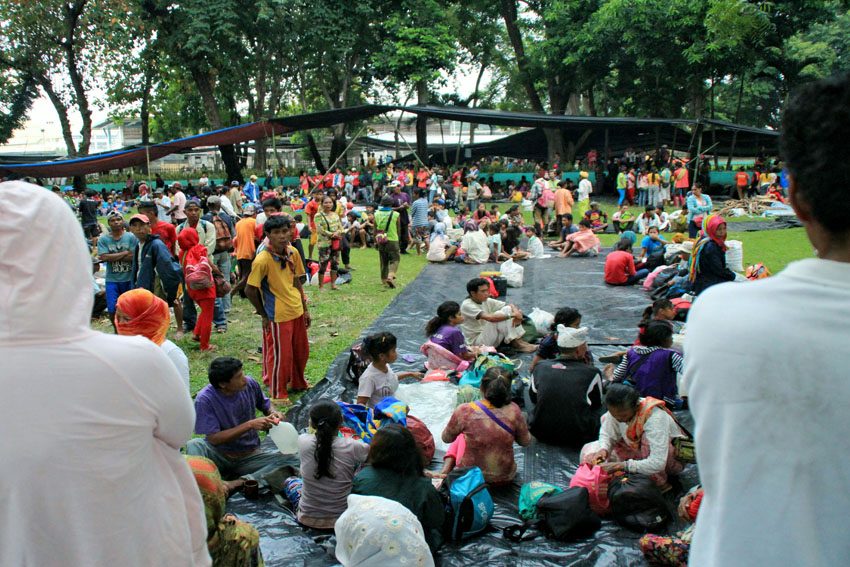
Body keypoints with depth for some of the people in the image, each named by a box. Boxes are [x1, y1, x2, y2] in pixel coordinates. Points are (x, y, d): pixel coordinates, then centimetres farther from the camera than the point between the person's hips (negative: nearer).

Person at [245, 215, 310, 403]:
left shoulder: (293, 253, -1)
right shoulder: (262, 260, -21)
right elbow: (250, 290, -15)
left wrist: (305, 308, 12)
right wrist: (264, 315, -8)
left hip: (297, 312, 7)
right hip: (277, 316, -7)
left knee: (301, 351, 19)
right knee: (280, 355, 4)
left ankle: (298, 383, 41)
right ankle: (277, 393, 23)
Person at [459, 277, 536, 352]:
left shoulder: (486, 301, 3)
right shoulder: (467, 305, -20)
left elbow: (510, 306, 3)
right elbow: (490, 318, -34)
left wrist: (516, 312, -21)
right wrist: (512, 315, -30)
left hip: (489, 337, 8)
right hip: (476, 342, -8)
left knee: (508, 309, -6)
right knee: (496, 319, -29)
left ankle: (518, 340, -15)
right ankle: (516, 343, -16)